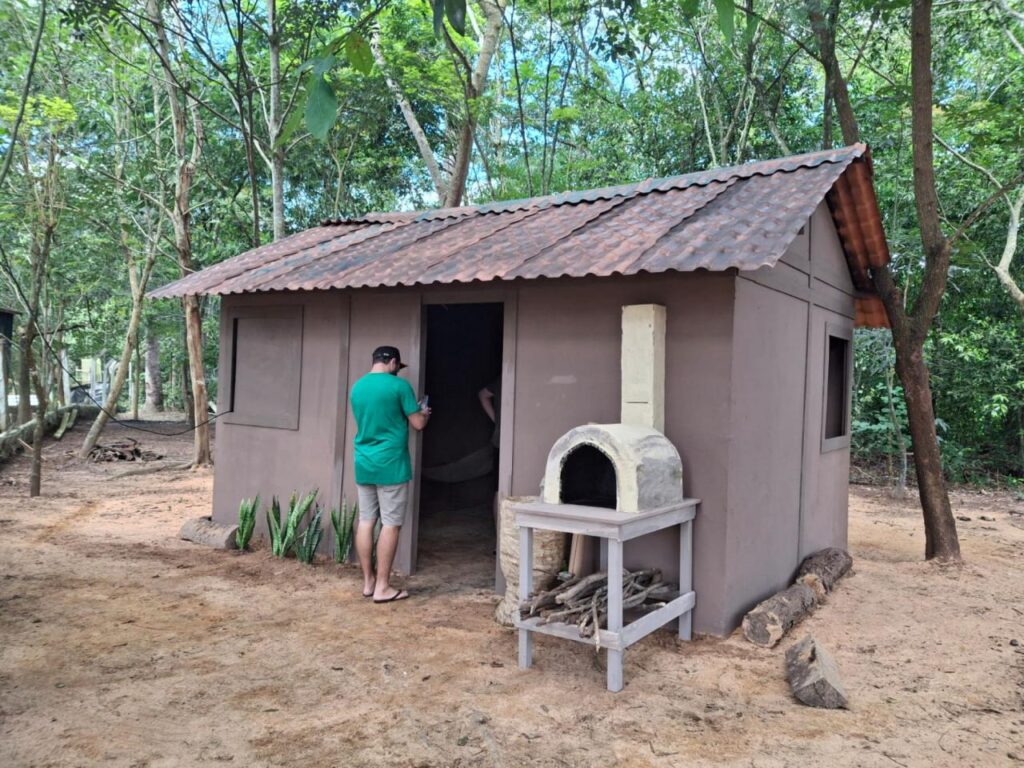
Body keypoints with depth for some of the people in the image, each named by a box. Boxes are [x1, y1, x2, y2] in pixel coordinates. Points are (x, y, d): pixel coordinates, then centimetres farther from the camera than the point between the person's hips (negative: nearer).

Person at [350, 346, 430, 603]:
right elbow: (418, 424, -7)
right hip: (390, 465, -6)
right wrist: (424, 413, 15)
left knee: (365, 521, 9)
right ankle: (382, 586, 2)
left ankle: (368, 582, 17)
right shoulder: (399, 385, -10)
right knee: (390, 524, -1)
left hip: (363, 464, 7)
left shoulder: (357, 387, 10)